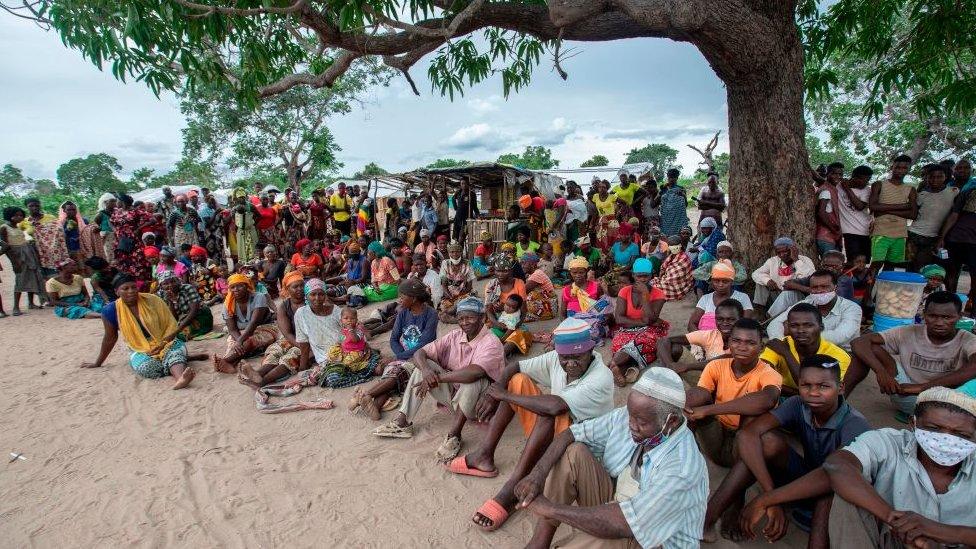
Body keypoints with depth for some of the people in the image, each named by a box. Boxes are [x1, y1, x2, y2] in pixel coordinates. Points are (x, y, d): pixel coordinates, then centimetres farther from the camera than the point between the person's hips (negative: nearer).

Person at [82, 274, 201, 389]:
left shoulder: (153, 301, -5)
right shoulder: (111, 310, -3)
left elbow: (171, 325, -1)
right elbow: (110, 338, 11)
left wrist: (163, 343, -19)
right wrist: (98, 363, 20)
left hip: (165, 343, -1)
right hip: (140, 350, 1)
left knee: (176, 351, -36)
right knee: (147, 368, -34)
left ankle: (181, 378, -64)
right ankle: (184, 358, -17)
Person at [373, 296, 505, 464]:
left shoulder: (491, 343, -19)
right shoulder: (455, 336, 0)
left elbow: (473, 372, -38)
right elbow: (420, 353, -5)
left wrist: (437, 378, -31)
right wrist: (426, 370, -28)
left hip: (476, 403, -6)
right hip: (452, 393, 6)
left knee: (474, 378, -36)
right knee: (424, 365, -9)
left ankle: (454, 435, -26)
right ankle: (402, 422, -11)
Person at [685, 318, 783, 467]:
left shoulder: (768, 374, -17)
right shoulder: (716, 366, -5)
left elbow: (768, 400, -42)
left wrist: (706, 410, -43)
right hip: (717, 434, 2)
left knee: (754, 406, -30)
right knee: (694, 395, -21)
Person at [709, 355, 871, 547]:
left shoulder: (855, 424, -26)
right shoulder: (797, 405, -15)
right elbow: (747, 434, -28)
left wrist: (764, 501, -46)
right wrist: (772, 496, -39)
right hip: (806, 483, 3)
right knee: (767, 440, -24)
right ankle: (708, 518, -22)